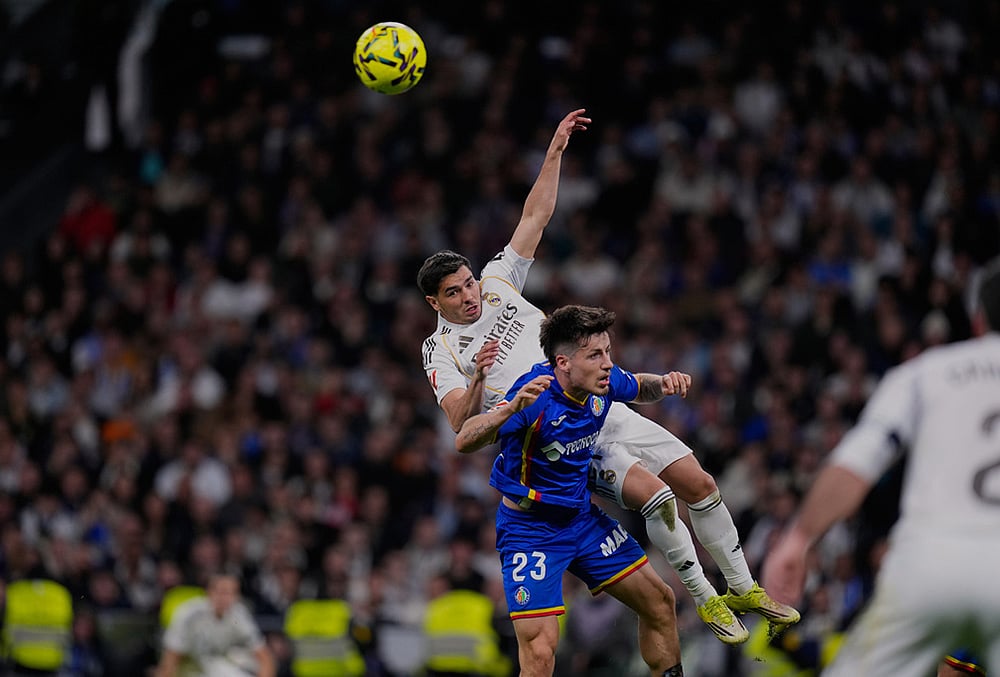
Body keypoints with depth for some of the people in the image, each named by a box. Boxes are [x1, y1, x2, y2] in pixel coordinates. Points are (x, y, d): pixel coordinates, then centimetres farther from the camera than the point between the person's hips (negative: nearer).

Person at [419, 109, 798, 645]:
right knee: (655, 495, -25)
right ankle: (705, 601, -10)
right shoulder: (440, 352, -2)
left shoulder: (498, 283, 10)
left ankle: (743, 589, 17)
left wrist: (555, 151, 7)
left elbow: (535, 217, 13)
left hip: (605, 409, 6)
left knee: (699, 484, 2)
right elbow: (460, 423, -14)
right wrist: (478, 378, -32)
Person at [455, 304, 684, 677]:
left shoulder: (604, 382, -8)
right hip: (529, 529, -7)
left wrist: (663, 383, -5)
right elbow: (464, 441, -37)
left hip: (582, 517, 7)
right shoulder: (536, 392, -28)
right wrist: (512, 408, -54)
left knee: (659, 601, 14)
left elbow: (639, 388, 18)